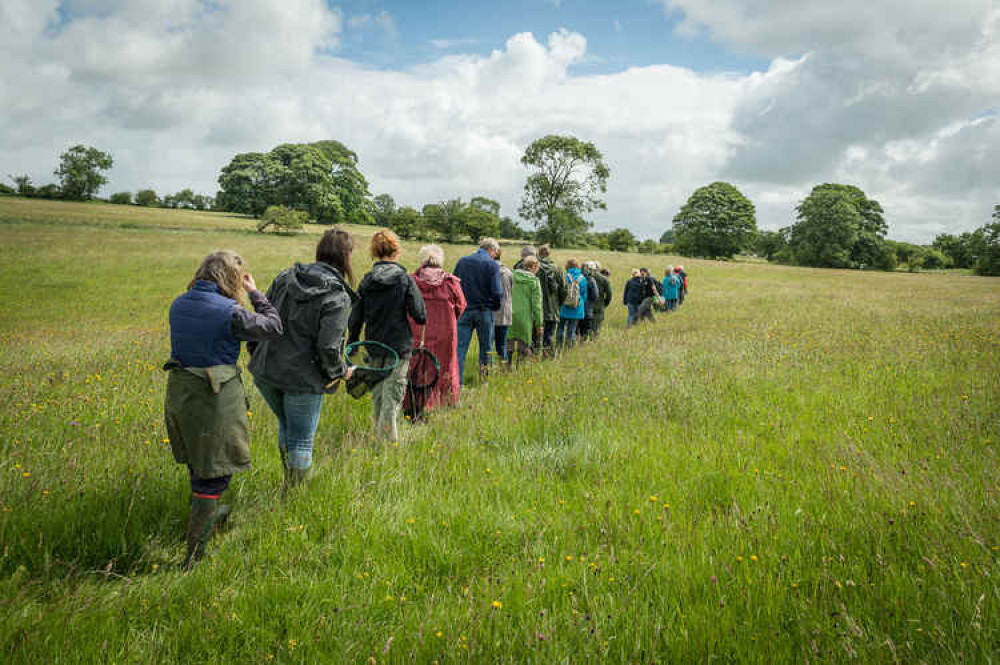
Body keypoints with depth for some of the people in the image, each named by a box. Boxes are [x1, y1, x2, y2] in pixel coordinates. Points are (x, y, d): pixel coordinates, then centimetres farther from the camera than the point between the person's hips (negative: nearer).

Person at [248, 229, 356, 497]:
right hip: (303, 379, -6)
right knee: (301, 440, 10)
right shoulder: (338, 297, -15)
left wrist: (256, 354, 18)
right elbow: (328, 348, -20)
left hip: (265, 371, 6)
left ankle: (289, 483, 40)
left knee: (286, 425, 28)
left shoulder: (286, 277, 2)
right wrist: (341, 372, -1)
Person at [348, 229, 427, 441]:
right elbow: (420, 316, -12)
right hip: (399, 346, -4)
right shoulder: (404, 279, -9)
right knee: (393, 393, 1)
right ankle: (388, 436, -3)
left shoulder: (366, 281, 1)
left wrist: (351, 346, 14)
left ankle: (378, 433, 29)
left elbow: (355, 319, 3)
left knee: (377, 391, 18)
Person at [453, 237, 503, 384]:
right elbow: (497, 292, -13)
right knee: (486, 348, 12)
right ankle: (485, 380, 19)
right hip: (484, 311, -2)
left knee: (460, 348, 3)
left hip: (464, 310, 2)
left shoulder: (462, 261, 4)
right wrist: (495, 305, 6)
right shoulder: (492, 264, -7)